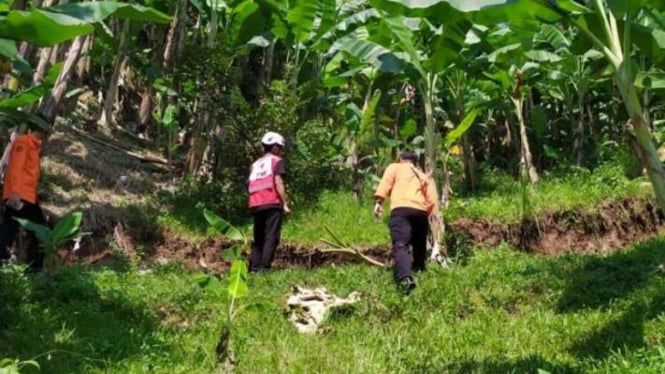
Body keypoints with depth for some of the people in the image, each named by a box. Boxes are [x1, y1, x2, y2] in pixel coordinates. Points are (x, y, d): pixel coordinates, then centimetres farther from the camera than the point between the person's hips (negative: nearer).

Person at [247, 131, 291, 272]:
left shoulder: (255, 164, 24)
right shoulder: (277, 161, 6)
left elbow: (251, 186, 16)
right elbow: (278, 183, -7)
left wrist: (253, 207, 17)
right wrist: (285, 204, -7)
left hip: (255, 205, 6)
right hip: (272, 204, -6)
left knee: (258, 238, 12)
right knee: (271, 238, -8)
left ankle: (254, 267, 4)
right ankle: (264, 266, -18)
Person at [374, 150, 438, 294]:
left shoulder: (395, 167, 24)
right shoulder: (423, 176, 33)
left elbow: (386, 182, 2)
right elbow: (431, 200, 19)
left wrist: (378, 201, -7)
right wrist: (427, 216, 26)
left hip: (401, 209, -4)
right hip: (420, 212, 4)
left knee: (400, 246, -20)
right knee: (419, 246, 24)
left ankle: (405, 279, -40)